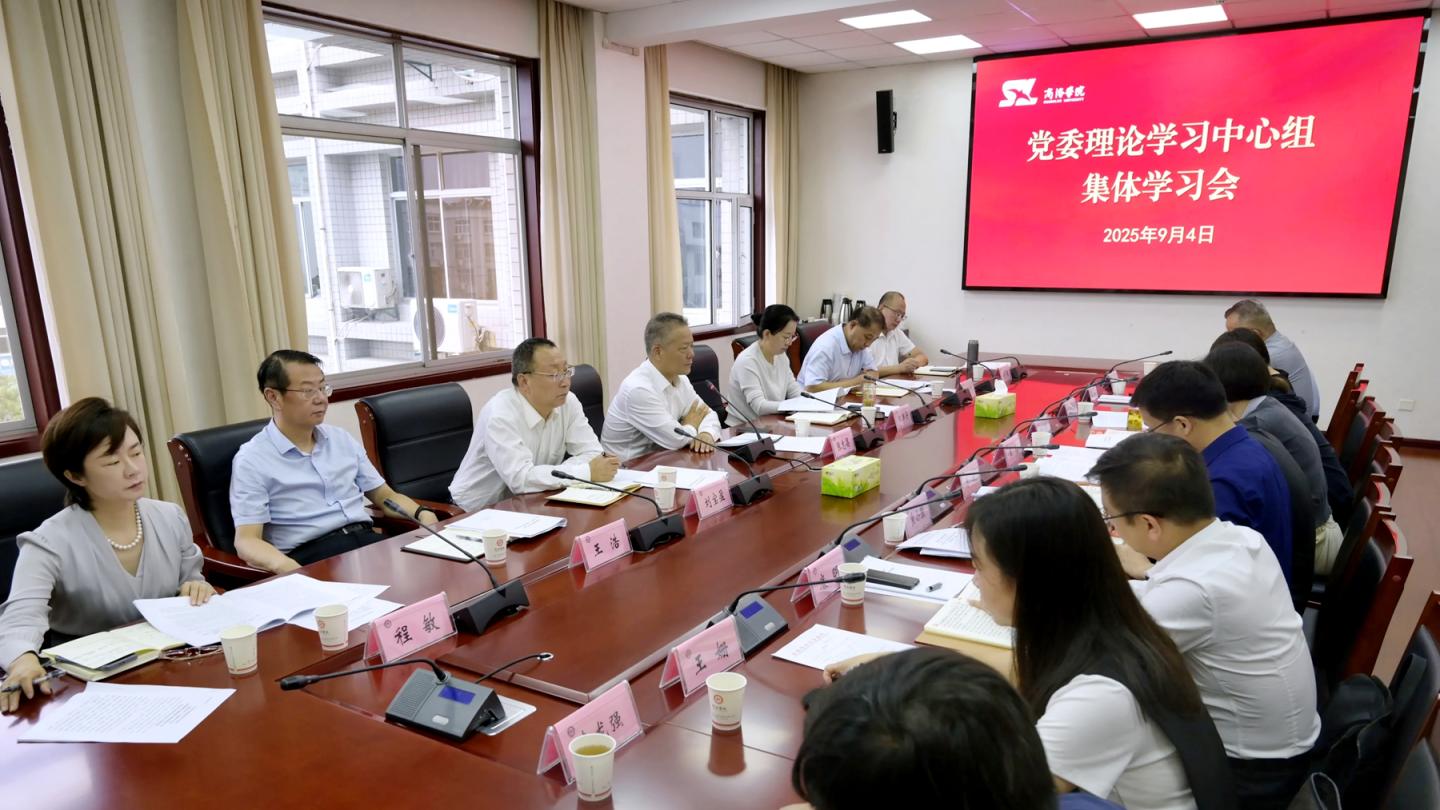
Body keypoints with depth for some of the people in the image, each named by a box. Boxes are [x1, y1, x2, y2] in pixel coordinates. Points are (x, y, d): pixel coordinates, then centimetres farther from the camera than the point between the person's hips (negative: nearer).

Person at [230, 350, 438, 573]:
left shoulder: (342, 439, 17)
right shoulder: (252, 460, 1)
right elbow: (246, 540, -7)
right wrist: (287, 568, -29)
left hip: (367, 539, 5)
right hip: (312, 555, -5)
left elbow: (385, 496, 22)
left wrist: (422, 514, 0)